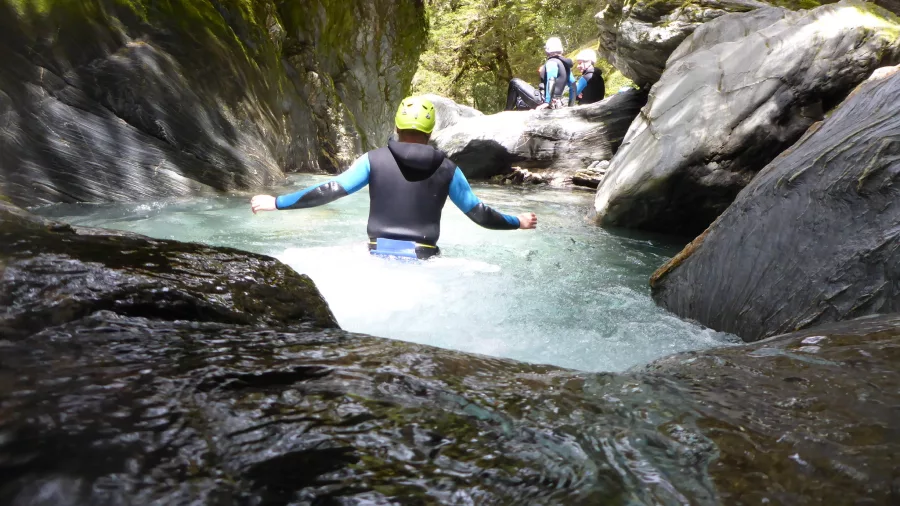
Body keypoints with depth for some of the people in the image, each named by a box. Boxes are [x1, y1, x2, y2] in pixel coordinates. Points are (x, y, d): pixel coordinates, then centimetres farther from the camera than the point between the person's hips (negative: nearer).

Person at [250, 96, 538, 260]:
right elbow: (478, 213, 6)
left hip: (378, 255, 0)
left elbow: (330, 191, -6)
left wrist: (276, 203, 2)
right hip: (423, 259, 0)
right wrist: (518, 222, 22)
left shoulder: (374, 160, -3)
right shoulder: (447, 169, 0)